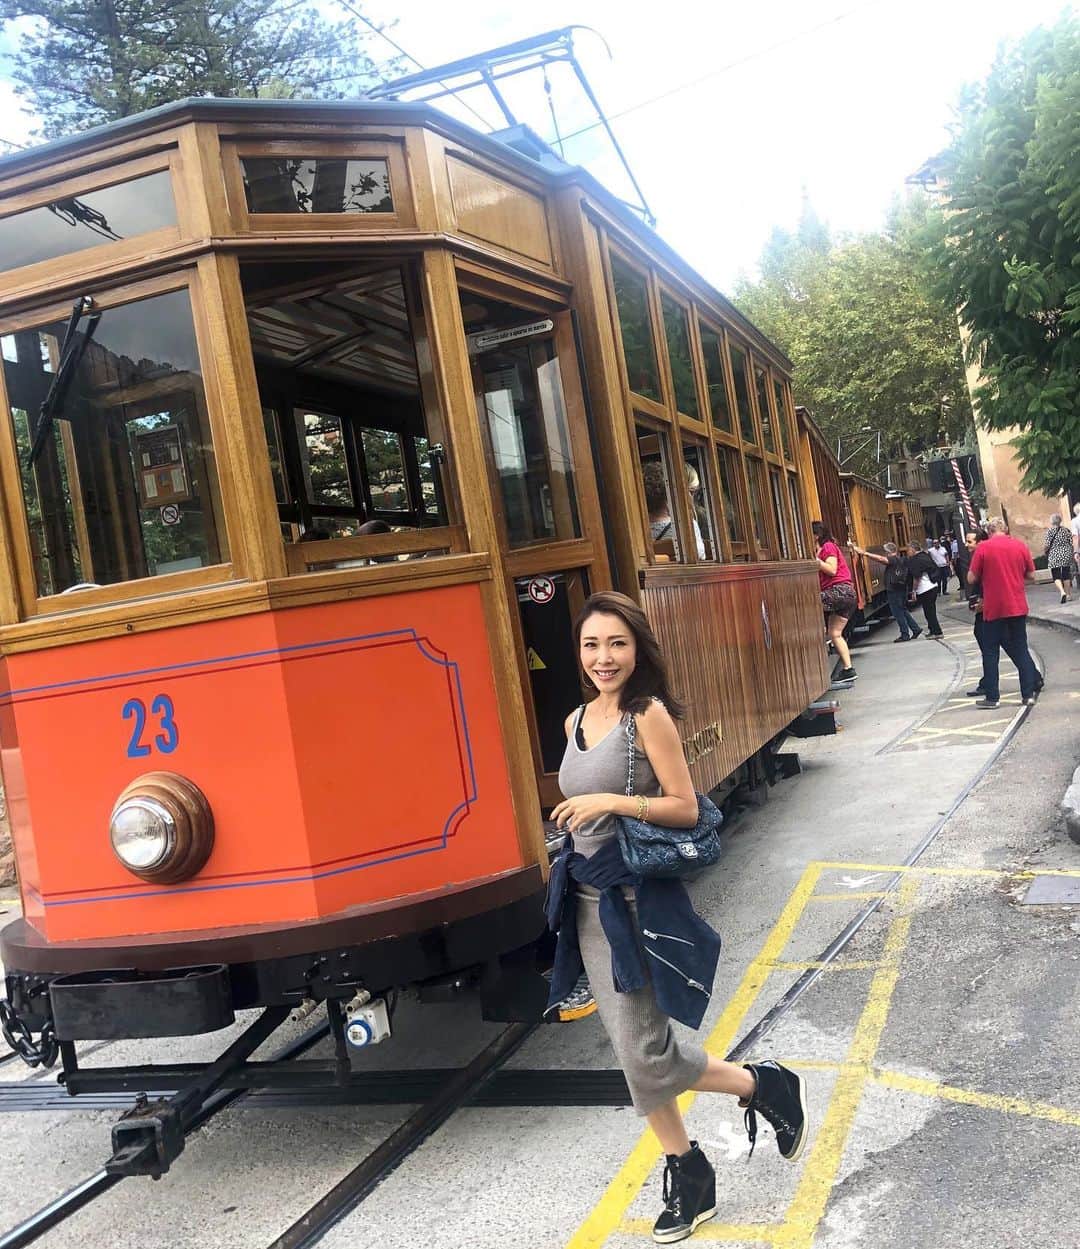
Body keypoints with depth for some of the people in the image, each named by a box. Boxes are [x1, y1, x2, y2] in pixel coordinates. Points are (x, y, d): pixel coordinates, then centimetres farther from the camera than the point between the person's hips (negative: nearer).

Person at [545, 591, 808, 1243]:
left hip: (639, 900, -7)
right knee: (636, 1053, 13)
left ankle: (769, 1087, 19)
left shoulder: (649, 715, -14)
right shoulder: (577, 721, 8)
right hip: (589, 902, 7)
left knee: (646, 1057, -6)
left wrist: (612, 802, -24)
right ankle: (688, 1175, 31)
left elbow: (686, 808, -15)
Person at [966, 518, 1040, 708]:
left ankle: (991, 697, 6)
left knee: (991, 652, 6)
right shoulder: (1020, 545, 1)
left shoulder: (983, 548, -8)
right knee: (1021, 650, 11)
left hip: (993, 609, -3)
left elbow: (971, 579, -7)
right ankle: (1028, 693, 9)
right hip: (1018, 607, 3)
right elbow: (1031, 576, 7)